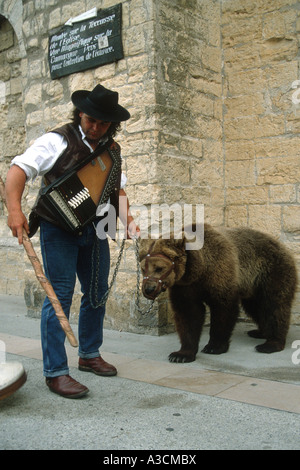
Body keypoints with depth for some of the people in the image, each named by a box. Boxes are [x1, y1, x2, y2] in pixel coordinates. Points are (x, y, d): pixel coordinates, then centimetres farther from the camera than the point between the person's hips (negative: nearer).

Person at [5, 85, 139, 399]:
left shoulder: (112, 150, 13)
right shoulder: (58, 141, -6)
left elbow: (118, 189, 20)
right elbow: (19, 169, -14)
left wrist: (128, 220, 5)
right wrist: (14, 209, -28)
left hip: (95, 230, 7)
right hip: (59, 228, -6)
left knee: (97, 293, 12)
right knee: (60, 295, -8)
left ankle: (89, 355, 30)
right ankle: (55, 372, 0)